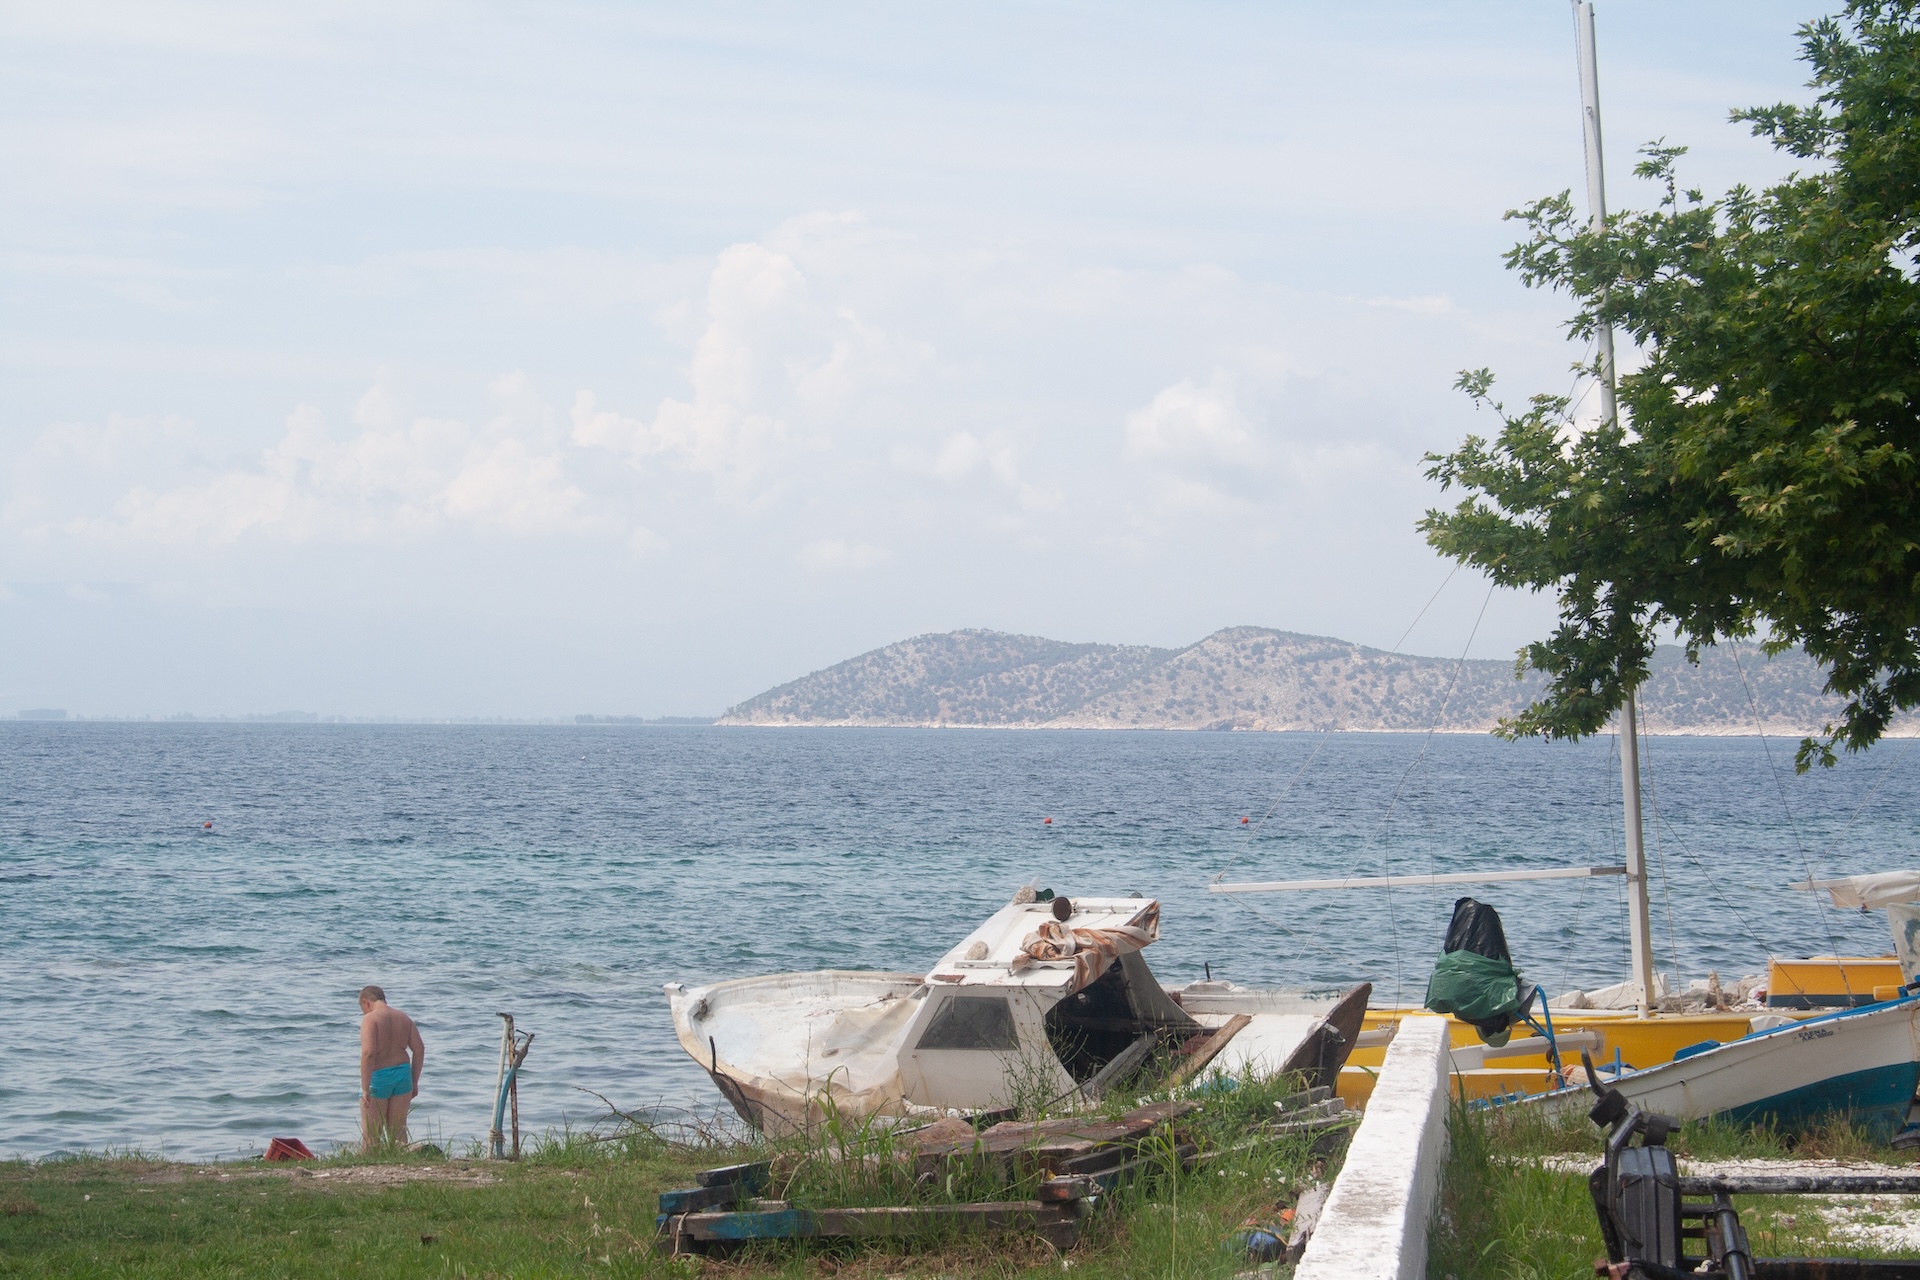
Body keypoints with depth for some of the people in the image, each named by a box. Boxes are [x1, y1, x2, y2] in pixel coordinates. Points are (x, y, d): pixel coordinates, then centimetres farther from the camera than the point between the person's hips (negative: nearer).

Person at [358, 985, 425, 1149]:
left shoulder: (370, 1019, -12)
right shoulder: (403, 1018, 8)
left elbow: (368, 1052, -23)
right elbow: (419, 1049, 6)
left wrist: (365, 1088, -22)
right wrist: (414, 1082, 11)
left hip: (378, 1076, -6)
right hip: (402, 1074, 6)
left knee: (371, 1135, 3)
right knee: (398, 1130, 15)